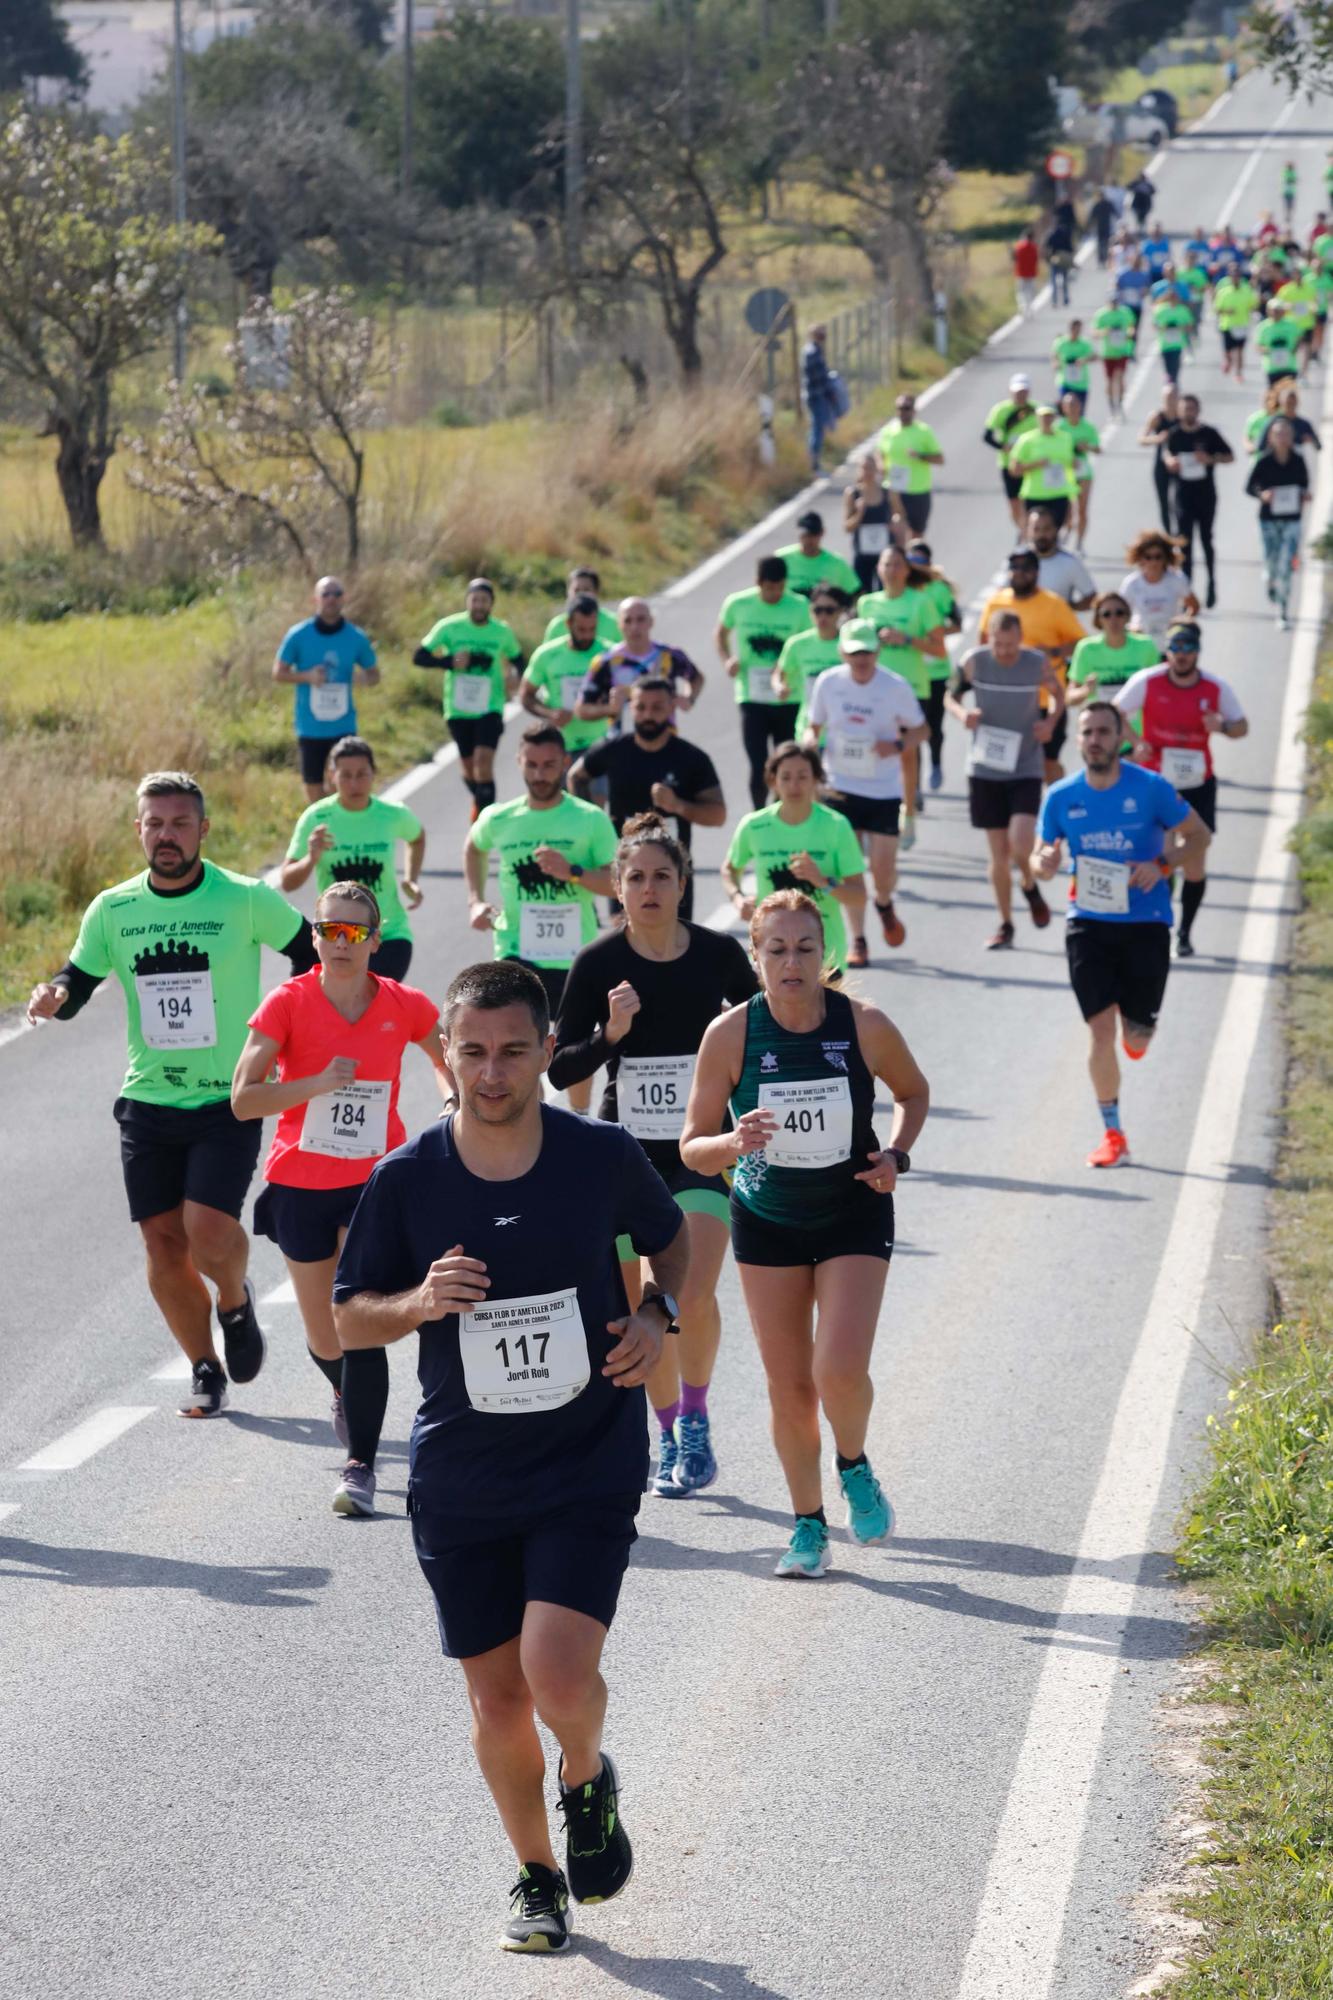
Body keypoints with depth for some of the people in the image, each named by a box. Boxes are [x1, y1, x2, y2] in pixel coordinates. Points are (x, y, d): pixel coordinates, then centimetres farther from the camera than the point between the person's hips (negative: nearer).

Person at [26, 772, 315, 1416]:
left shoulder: (247, 900, -7)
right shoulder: (113, 909, 2)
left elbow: (313, 956, 5)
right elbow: (78, 979, 11)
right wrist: (54, 996, -12)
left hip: (229, 1101, -3)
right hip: (148, 1100, 4)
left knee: (208, 1229, -17)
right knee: (163, 1242, 3)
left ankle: (236, 1301, 17)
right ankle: (205, 1369, 22)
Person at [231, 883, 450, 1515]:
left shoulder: (404, 1006, -4)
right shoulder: (288, 1002, -10)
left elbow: (447, 1060, 18)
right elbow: (243, 1099, -16)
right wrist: (320, 1083, -25)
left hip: (374, 1182, -1)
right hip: (300, 1184, 1)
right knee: (325, 1341, 11)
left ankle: (360, 1467, -7)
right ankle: (348, 1394, 47)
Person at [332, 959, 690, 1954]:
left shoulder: (602, 1155, -7)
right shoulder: (405, 1180, -7)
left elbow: (673, 1237, 13)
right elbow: (349, 1317, 3)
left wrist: (657, 1314, -7)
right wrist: (420, 1303, -18)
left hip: (589, 1463, -2)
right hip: (461, 1473, 2)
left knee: (559, 1677, -18)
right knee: (497, 1697, 7)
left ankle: (589, 1780, 18)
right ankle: (537, 1880, 30)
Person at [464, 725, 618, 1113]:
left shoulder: (591, 820, -7)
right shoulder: (498, 820, 0)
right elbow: (474, 848, 24)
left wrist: (572, 872, -26)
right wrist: (475, 900, 11)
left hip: (576, 954, 0)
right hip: (517, 953, 0)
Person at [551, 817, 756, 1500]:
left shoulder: (719, 955, -4)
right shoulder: (598, 964, -5)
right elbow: (560, 1068, -3)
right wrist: (610, 1033, -20)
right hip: (625, 1153, 1)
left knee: (693, 1296, -20)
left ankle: (695, 1418, 2)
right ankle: (670, 1436, 24)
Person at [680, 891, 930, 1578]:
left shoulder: (865, 1026, -13)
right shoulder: (730, 1034, -14)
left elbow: (913, 1091, 8)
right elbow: (692, 1146, -8)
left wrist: (896, 1155, -8)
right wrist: (733, 1143, -29)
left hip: (854, 1218, -1)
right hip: (766, 1221, 1)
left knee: (841, 1371, -17)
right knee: (788, 1387, 2)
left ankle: (854, 1469, 15)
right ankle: (809, 1525, 22)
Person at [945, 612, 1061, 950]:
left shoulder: (1038, 663, -7)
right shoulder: (973, 662, -6)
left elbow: (1057, 694, 11)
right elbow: (951, 696, 8)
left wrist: (1050, 722, -8)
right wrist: (962, 714, -14)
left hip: (1026, 768, -1)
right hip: (985, 767, 1)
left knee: (1020, 843, -18)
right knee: (998, 852, 4)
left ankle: (1029, 887, 16)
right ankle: (1005, 925, 19)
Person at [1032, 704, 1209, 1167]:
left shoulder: (1150, 789, -7)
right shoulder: (1061, 797, 0)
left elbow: (1198, 835, 2)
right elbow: (1040, 862, 8)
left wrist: (1162, 865, -16)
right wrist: (1044, 864, -17)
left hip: (1146, 923, -1)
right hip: (1089, 923, 1)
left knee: (1136, 1033, -1)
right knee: (1100, 1030, -6)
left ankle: (1136, 1034, 40)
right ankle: (1112, 1135, 6)